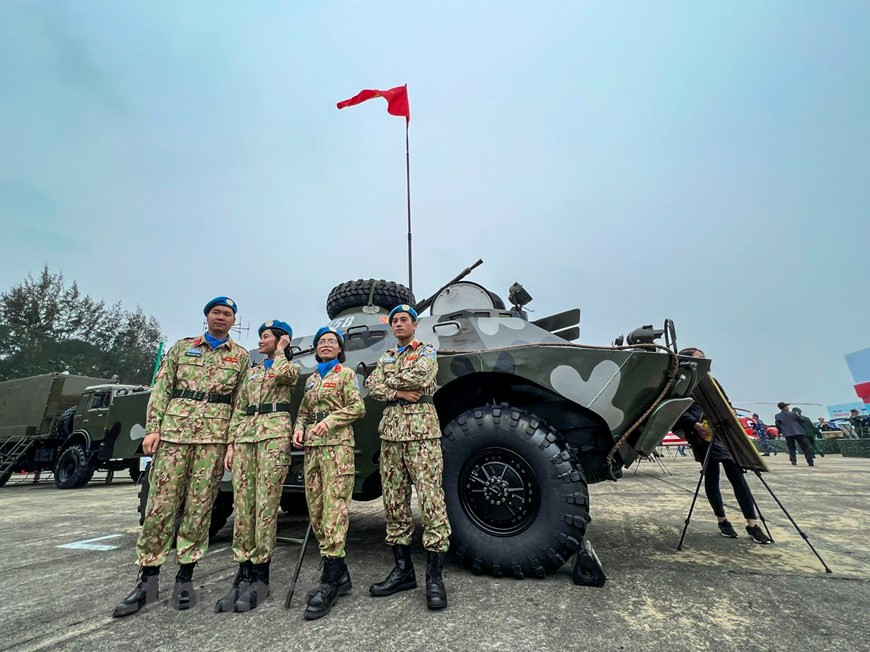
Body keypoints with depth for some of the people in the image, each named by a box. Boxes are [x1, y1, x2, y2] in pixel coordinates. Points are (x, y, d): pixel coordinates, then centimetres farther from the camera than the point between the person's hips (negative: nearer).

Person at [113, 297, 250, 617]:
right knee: (160, 503, 2)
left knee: (199, 506, 3)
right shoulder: (182, 347, 13)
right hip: (174, 431, 1)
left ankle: (185, 577, 16)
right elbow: (161, 390, 9)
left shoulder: (241, 356, 10)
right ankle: (147, 579, 16)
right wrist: (152, 429, -1)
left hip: (215, 435, -1)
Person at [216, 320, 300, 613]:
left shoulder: (290, 367, 7)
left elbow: (281, 374, -20)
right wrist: (231, 444, 8)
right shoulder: (251, 371, 22)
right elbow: (239, 410, 18)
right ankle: (243, 573, 10)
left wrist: (280, 350, -1)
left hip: (274, 434, -6)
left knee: (266, 505, -7)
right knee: (242, 505, 2)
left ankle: (260, 575, 3)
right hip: (245, 435, 6)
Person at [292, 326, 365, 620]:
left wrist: (330, 420, -16)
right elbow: (303, 411, 22)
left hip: (336, 445, -6)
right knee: (316, 511, 6)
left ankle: (330, 583, -5)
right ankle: (339, 574, 17)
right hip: (311, 447, 7)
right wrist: (299, 428, 3)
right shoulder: (311, 379, 22)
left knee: (334, 509, -10)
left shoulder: (346, 373, 4)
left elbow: (357, 408, -4)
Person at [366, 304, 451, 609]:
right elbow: (372, 386, 6)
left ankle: (434, 576, 2)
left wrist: (389, 379, 1)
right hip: (391, 429, 6)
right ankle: (403, 569, 20)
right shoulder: (385, 357, 21)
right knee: (394, 501, 8)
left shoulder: (427, 351, 7)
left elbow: (420, 375, -13)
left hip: (421, 427, -5)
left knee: (430, 498, -7)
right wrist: (398, 392, -10)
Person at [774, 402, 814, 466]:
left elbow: (777, 425, 5)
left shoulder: (778, 416, 3)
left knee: (791, 448, 13)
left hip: (788, 434, 1)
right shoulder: (792, 414, 0)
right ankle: (810, 462, 4)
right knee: (805, 447, 7)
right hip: (798, 432, -1)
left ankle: (793, 462, 2)